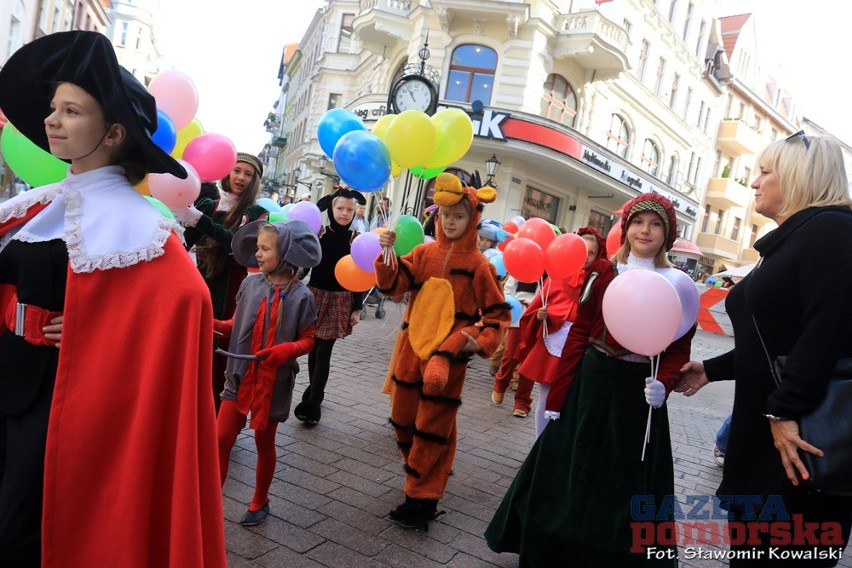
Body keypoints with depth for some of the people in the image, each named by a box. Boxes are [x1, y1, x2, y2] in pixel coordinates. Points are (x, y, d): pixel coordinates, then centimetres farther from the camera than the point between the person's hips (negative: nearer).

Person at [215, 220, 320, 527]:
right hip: (241, 376, 3)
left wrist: (288, 349, -24)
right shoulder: (250, 284, -2)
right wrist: (213, 324, -8)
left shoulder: (301, 296, -12)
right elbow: (237, 326, 9)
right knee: (222, 439, 3)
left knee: (264, 443, 14)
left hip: (274, 381, -3)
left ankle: (260, 502, 35)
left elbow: (308, 340, -5)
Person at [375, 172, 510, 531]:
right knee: (403, 418, 17)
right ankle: (418, 472, 44)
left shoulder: (479, 266, -6)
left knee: (433, 427, 3)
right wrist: (388, 253, -22)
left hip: (448, 357, -4)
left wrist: (483, 341, -15)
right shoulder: (424, 253, 2)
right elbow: (393, 285, -6)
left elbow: (499, 313, 1)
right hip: (411, 351, 4)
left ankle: (422, 499, 17)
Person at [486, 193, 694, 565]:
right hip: (590, 385, 2)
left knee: (626, 487, 11)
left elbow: (680, 348, -3)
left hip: (638, 395, -1)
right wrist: (556, 397, -3)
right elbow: (578, 336, -1)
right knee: (565, 476, 13)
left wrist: (664, 384, -23)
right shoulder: (602, 273, 0)